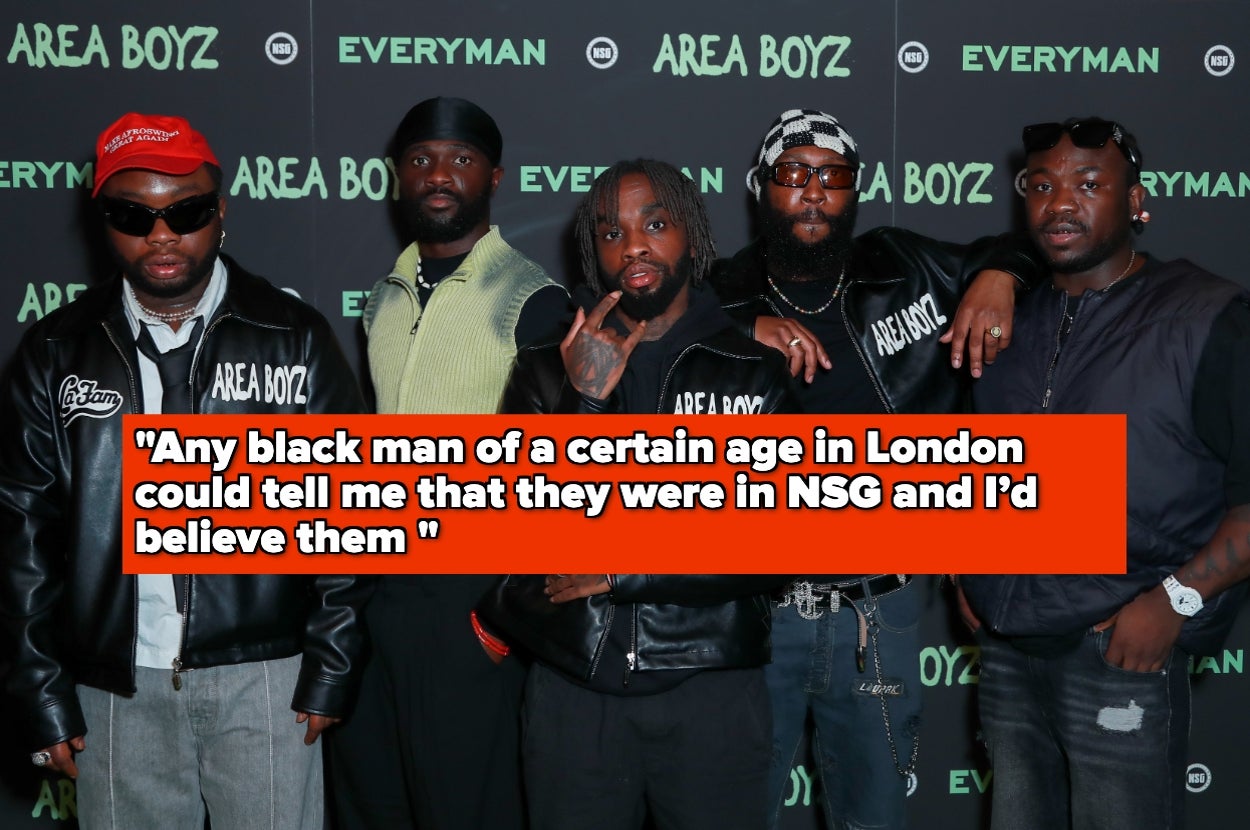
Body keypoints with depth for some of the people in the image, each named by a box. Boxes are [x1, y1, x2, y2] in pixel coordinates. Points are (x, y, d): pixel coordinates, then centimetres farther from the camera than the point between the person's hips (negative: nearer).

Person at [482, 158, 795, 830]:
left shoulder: (756, 374, 1)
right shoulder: (546, 371, 4)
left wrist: (617, 573, -12)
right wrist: (586, 400, -15)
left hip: (712, 688, 0)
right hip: (573, 685, 1)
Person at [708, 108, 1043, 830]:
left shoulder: (908, 271, 3)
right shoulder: (721, 298, 0)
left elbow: (1007, 250, 17)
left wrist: (999, 277, -5)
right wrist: (740, 333, -23)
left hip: (879, 616, 1)